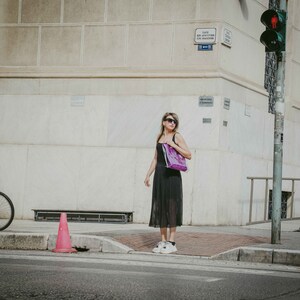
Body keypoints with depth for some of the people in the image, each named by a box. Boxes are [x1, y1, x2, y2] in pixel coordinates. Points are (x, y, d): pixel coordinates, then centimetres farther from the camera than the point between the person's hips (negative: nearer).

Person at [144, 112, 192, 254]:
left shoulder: (177, 137, -2)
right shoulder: (160, 137, 14)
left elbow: (188, 155, -8)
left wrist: (173, 145, -15)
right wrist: (148, 175, 16)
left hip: (172, 175, -6)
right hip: (159, 175, 6)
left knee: (171, 206, -6)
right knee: (159, 207, 6)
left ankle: (171, 242, -2)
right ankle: (163, 241, 12)